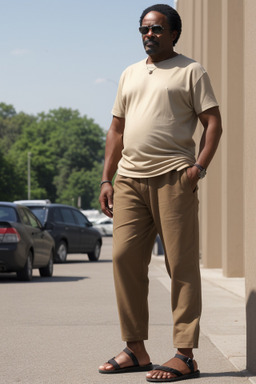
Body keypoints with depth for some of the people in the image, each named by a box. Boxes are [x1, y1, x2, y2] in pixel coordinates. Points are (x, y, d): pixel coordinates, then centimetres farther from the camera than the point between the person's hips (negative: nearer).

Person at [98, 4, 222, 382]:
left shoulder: (190, 71, 6)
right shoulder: (130, 75, 23)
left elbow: (213, 122, 0)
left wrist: (200, 166, -14)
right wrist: (106, 179, 13)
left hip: (172, 178, -6)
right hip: (129, 180, 6)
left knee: (181, 265, -5)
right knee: (124, 258, 0)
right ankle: (136, 349, 9)